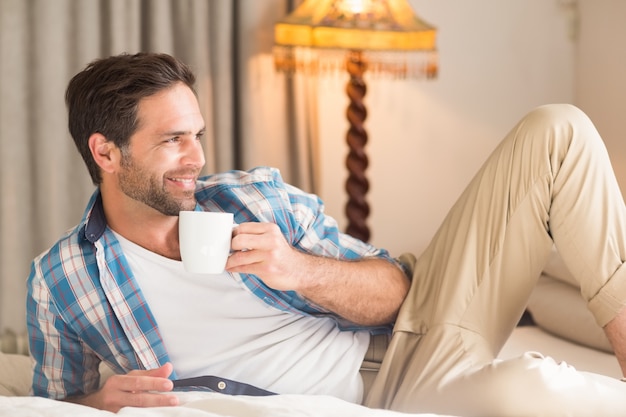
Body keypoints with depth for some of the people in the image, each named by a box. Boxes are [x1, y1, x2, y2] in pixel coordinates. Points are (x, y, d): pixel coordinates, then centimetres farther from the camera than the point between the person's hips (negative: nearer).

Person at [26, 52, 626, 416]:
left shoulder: (257, 194, 3)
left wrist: (303, 270, -18)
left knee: (557, 132, -6)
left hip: (408, 337, 4)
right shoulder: (59, 281, -1)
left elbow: (394, 291, 3)